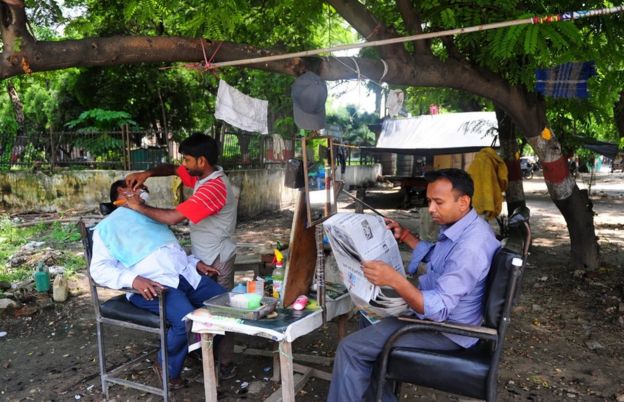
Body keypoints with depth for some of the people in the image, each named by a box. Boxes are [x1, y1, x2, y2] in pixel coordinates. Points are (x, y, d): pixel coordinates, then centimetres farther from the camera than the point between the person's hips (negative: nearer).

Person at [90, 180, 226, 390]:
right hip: (153, 284, -6)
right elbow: (99, 268, -5)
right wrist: (134, 280, -23)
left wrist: (195, 262, 12)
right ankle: (167, 367, 0)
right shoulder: (108, 226, 7)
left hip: (186, 274, 7)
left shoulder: (151, 215, 27)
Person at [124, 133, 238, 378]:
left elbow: (173, 217, -32)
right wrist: (147, 173, -3)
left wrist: (138, 207, -18)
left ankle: (225, 364, 14)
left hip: (216, 260, -9)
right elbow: (172, 169, 18)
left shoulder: (213, 188, -28)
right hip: (203, 256, 9)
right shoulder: (202, 175, 2)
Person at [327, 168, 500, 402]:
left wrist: (395, 280, -45)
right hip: (443, 313, 11)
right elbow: (435, 257, 22)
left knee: (351, 349, -12)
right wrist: (404, 236, 12)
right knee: (371, 316, 23)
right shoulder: (462, 226, 2)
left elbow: (438, 309, -34)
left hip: (446, 329, -10)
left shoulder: (470, 247, -31)